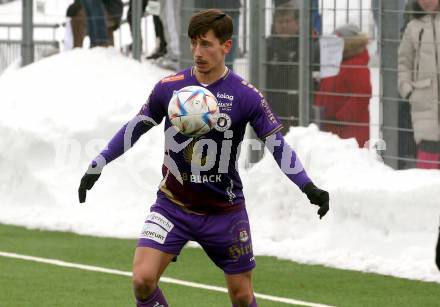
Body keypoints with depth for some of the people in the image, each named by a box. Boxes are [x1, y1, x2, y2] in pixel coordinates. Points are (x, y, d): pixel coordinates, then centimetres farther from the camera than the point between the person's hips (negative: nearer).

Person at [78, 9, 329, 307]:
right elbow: (134, 129, 8)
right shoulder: (169, 87, -5)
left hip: (225, 212, -1)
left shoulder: (246, 96, -9)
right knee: (143, 280, -17)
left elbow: (278, 145, -6)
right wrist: (96, 168, 9)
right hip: (173, 205, 1)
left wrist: (309, 187, -17)